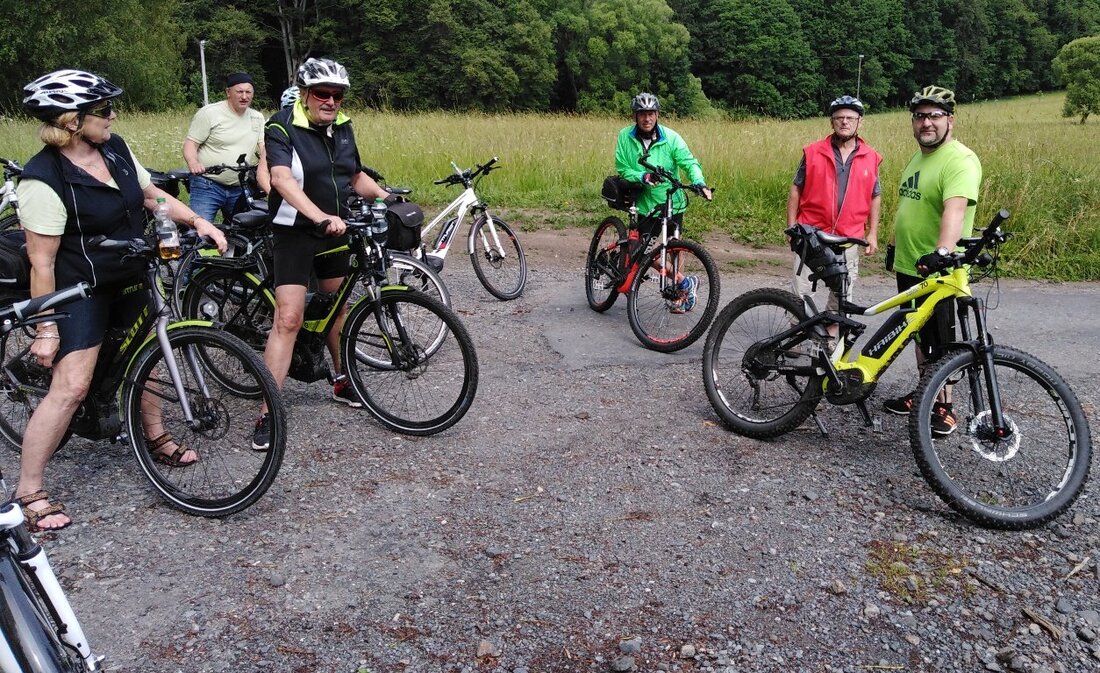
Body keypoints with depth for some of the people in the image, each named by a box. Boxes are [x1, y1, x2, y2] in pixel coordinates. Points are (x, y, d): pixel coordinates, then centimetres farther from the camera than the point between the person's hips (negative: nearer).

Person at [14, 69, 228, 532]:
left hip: (130, 279, 8)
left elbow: (151, 194, 12)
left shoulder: (115, 149, -3)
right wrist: (46, 328, -18)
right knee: (71, 387, -11)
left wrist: (198, 221, -2)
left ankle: (154, 437, 44)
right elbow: (41, 262, -21)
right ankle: (27, 494, 2)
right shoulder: (44, 180, -23)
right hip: (80, 290, -8)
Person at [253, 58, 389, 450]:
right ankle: (267, 414, -7)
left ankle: (342, 382, 38)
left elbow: (356, 177, 17)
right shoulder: (282, 127, -15)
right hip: (295, 234, -6)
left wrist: (385, 196, -1)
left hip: (336, 231, 7)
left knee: (337, 308, 19)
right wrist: (321, 217, -44)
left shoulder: (342, 128, 6)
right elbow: (282, 179, -30)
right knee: (289, 319, -12)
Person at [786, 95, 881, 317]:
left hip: (849, 239, 2)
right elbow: (796, 190, 3)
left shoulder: (871, 158, 5)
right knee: (800, 291, 0)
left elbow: (875, 197, 12)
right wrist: (791, 227, -1)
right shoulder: (812, 152, 0)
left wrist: (872, 233, 7)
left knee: (842, 294, 10)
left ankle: (832, 333, 24)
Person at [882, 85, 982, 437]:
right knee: (919, 335, 18)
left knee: (939, 342, 1)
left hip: (938, 269, -8)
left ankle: (944, 407, 13)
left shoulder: (960, 160, -17)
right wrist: (894, 245, 26)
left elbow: (955, 208, -33)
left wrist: (942, 251, -47)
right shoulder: (917, 158, 14)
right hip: (909, 265, 9)